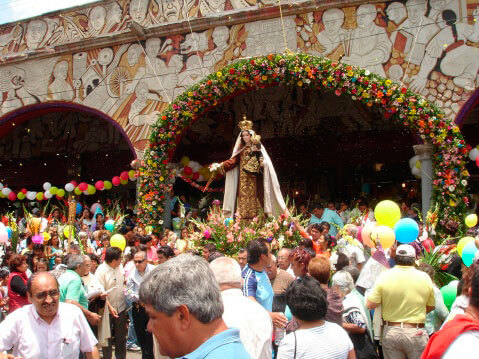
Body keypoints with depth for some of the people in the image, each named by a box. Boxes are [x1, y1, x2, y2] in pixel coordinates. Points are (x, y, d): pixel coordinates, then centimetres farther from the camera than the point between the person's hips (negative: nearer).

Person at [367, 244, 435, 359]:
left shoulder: (384, 276, -8)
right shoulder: (424, 277, -6)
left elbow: (370, 304, -7)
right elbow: (431, 306, 6)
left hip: (390, 332, 1)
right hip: (416, 333, -1)